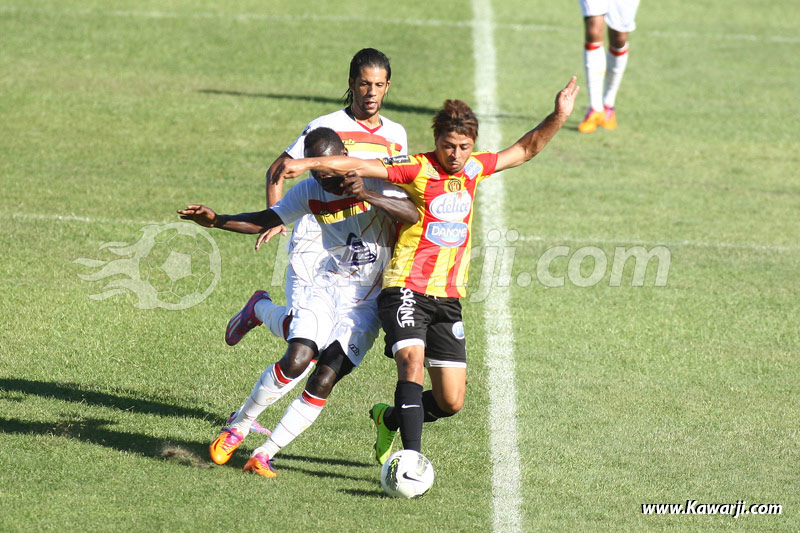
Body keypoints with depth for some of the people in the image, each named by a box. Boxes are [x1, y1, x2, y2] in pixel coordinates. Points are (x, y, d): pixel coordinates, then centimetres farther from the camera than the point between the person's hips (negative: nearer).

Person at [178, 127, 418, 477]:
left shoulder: (373, 179, -13)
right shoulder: (310, 191, 0)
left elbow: (412, 215, -27)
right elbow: (267, 221, 11)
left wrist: (368, 195, -40)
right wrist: (216, 221, -2)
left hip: (367, 300, -3)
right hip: (329, 284, 3)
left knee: (324, 381, -13)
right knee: (297, 360, -20)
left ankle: (264, 455, -3)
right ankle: (239, 425, 0)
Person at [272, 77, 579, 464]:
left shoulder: (473, 168, 9)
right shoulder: (417, 169, -8)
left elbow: (524, 150, 21)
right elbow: (358, 167, -17)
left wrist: (558, 117, 10)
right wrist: (306, 163, -27)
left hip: (448, 298, 6)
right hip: (406, 289, -6)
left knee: (451, 402, 3)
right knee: (412, 363, -28)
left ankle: (388, 419, 29)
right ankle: (413, 457, -31)